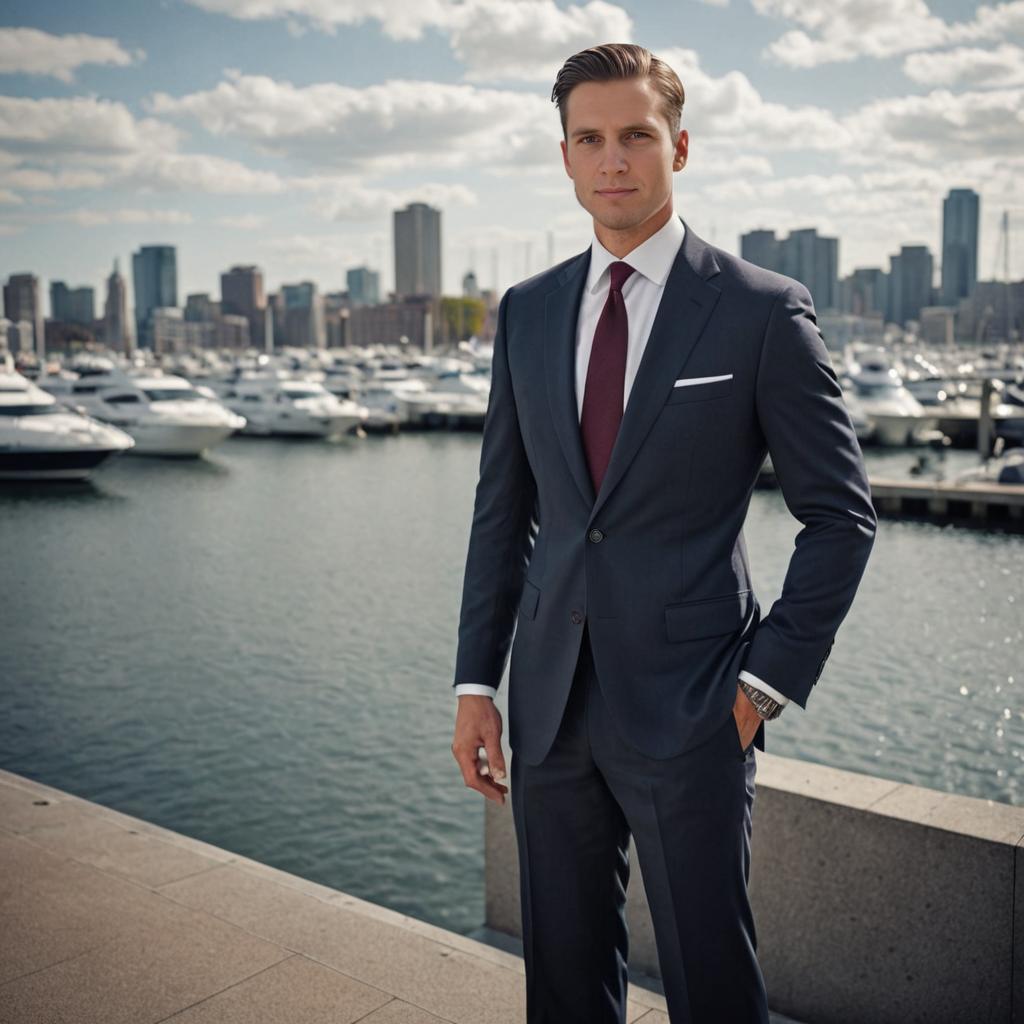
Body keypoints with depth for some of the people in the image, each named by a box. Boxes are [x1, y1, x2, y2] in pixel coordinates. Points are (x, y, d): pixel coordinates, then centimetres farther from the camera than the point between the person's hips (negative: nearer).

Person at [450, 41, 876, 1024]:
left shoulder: (762, 309, -7)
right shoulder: (527, 311, 7)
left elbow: (841, 513, -3)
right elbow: (502, 509, 10)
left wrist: (771, 677, -9)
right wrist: (477, 682, 7)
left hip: (687, 706, -4)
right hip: (552, 698, 5)